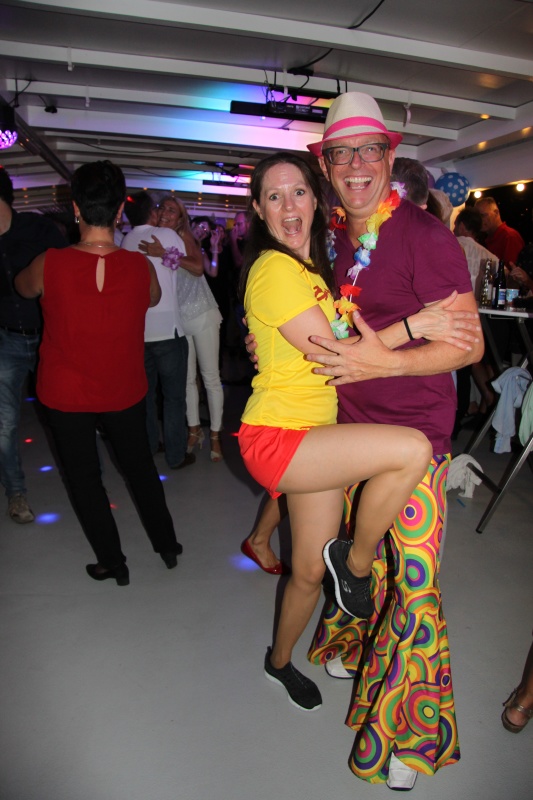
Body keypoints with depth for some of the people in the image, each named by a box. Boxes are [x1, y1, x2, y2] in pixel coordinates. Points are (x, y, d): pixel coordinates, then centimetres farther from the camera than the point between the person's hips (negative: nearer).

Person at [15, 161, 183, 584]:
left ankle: (113, 562, 27)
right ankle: (167, 545, 35)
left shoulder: (50, 264, -19)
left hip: (66, 393, -1)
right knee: (140, 466, 21)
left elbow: (23, 286, 5)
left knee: (84, 477, 15)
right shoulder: (140, 266, -15)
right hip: (124, 390, 2)